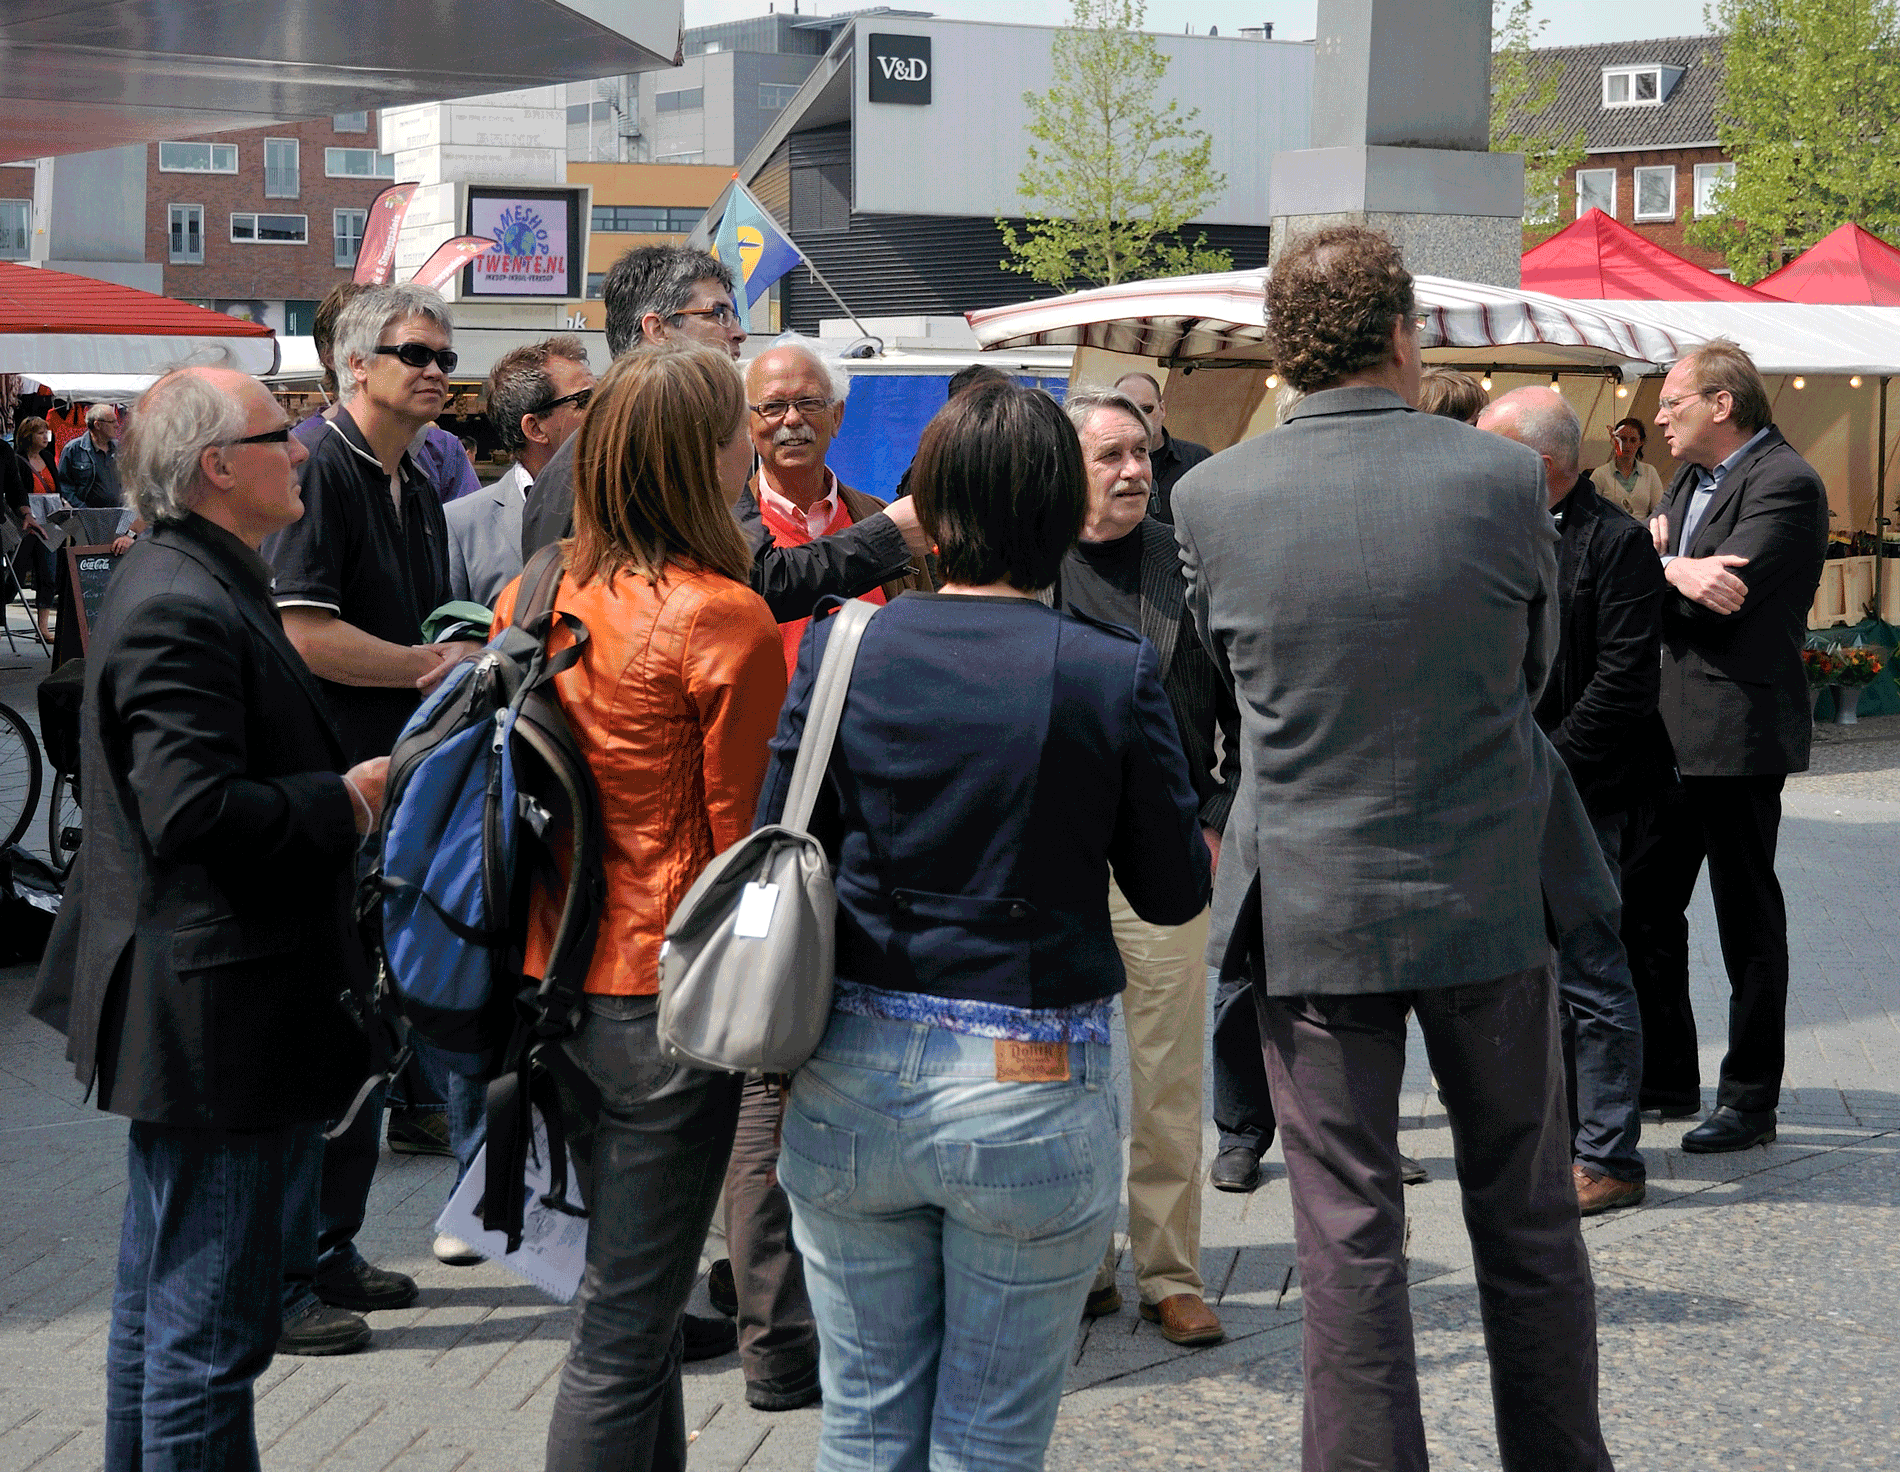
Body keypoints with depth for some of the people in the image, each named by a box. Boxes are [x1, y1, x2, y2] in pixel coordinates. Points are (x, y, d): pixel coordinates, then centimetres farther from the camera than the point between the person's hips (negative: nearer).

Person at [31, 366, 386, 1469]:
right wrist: (343, 800, -16)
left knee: (161, 1306, 21)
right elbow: (193, 809, -28)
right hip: (215, 1017, -11)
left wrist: (345, 783, 10)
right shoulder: (181, 607, -20)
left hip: (187, 1022, 11)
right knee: (210, 1329, -3)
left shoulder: (193, 584, 14)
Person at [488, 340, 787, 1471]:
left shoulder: (535, 594, 3)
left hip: (557, 980, 8)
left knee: (636, 1291, 22)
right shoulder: (726, 618, -16)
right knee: (628, 1327, 1)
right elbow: (746, 832, -10)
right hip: (670, 992, -7)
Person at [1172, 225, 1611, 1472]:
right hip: (1487, 896, 1)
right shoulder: (1503, 478, -10)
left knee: (1349, 1238, 7)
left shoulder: (1212, 497, -8)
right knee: (1528, 1224, 16)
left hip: (1314, 906, 0)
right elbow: (1536, 667, 5)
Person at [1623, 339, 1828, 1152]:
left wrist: (1661, 567, -8)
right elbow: (1664, 585, 10)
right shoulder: (1691, 480, 16)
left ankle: (1750, 1100, 9)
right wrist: (1678, 570, -11)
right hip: (1671, 729, 9)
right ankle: (1666, 1076, 26)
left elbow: (1724, 594, -24)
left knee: (1747, 918, 0)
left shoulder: (1784, 484, -14)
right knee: (1643, 904, 13)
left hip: (1738, 731, -9)